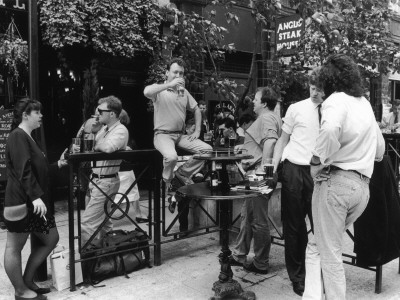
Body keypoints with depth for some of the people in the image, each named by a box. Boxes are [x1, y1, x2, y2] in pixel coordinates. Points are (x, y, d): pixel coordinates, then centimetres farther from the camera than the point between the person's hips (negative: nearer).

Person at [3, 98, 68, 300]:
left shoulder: (28, 138, 20)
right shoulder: (18, 136, -12)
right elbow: (24, 170, -23)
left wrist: (57, 165, 15)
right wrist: (35, 196, -29)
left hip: (33, 202, 10)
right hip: (20, 203, -10)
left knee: (51, 238, 12)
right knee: (14, 247, 4)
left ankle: (27, 281, 23)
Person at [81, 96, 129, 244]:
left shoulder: (121, 130, -16)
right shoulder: (104, 128, 10)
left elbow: (108, 147, -34)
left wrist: (97, 145, -16)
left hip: (105, 182, -9)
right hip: (96, 180, 9)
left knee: (87, 223, -8)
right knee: (102, 220, 19)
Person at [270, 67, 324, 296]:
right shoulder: (296, 109, 1)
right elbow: (283, 140, 7)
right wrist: (274, 167, 0)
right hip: (294, 168, 0)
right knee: (294, 224, 8)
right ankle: (297, 275, 24)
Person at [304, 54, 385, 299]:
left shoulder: (337, 99, -6)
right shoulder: (365, 104, 18)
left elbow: (330, 131, -30)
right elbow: (380, 149, 26)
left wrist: (317, 161, -18)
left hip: (335, 180, -7)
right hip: (363, 185, 7)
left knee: (329, 254, 4)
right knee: (317, 246, 16)